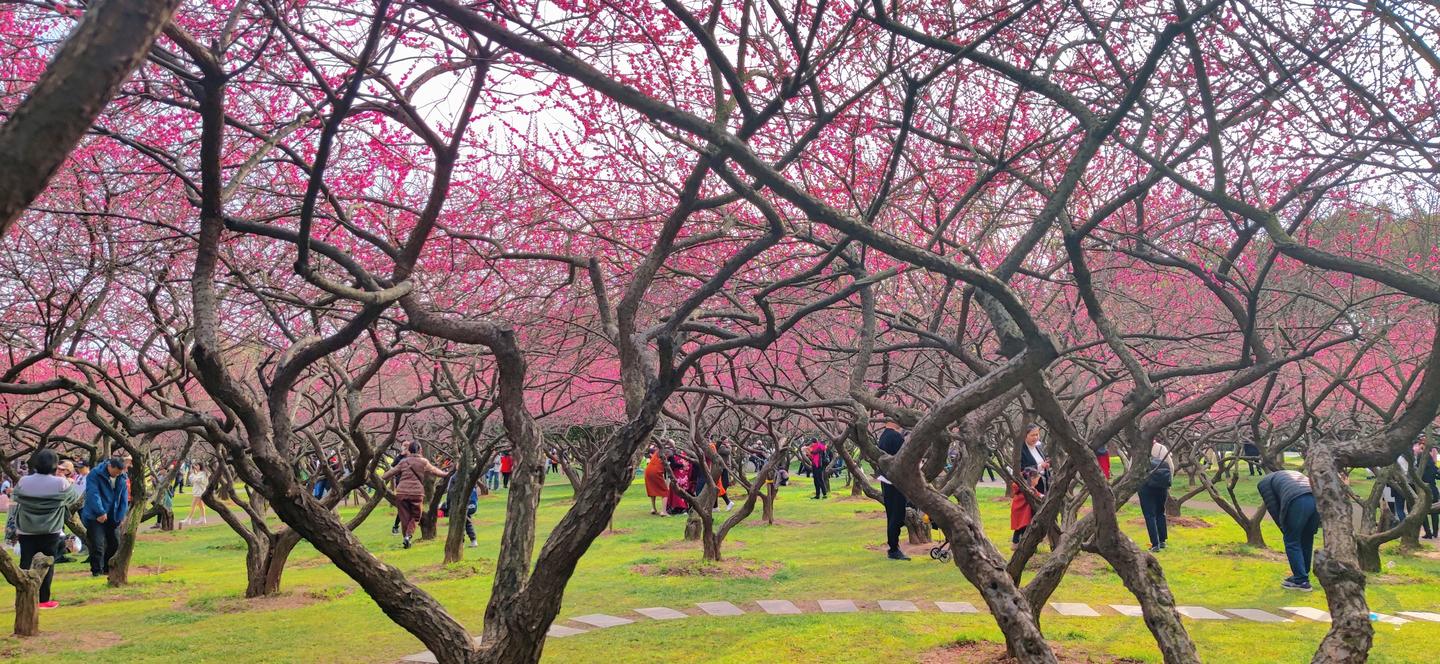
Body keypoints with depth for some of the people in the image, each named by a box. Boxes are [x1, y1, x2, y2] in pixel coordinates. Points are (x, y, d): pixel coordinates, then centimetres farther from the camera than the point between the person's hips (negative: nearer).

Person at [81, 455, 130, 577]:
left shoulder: (123, 478, 1)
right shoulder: (95, 475, -14)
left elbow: (124, 498, 4)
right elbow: (93, 494, -21)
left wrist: (121, 516, -2)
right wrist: (100, 512, -26)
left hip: (113, 517, 5)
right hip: (95, 516, -5)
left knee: (115, 543, 9)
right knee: (97, 544, -7)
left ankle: (108, 568, 25)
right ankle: (97, 570, 4)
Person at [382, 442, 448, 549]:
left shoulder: (403, 462, 9)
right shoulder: (424, 462, 5)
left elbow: (391, 472, 13)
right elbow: (435, 471, 15)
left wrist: (380, 479, 28)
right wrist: (446, 474, 32)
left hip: (402, 492, 1)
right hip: (416, 492, -1)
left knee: (404, 517, 11)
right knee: (415, 516, 11)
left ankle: (406, 537, 15)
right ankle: (408, 534, -9)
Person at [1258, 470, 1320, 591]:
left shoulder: (1264, 482, 23)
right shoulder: (1291, 474, 41)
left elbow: (1273, 509, 15)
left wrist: (1285, 530, 23)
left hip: (1297, 502, -6)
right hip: (1317, 498, 6)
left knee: (1292, 543, 9)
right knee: (1307, 541, 22)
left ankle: (1301, 581, 9)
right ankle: (1302, 576, 31)